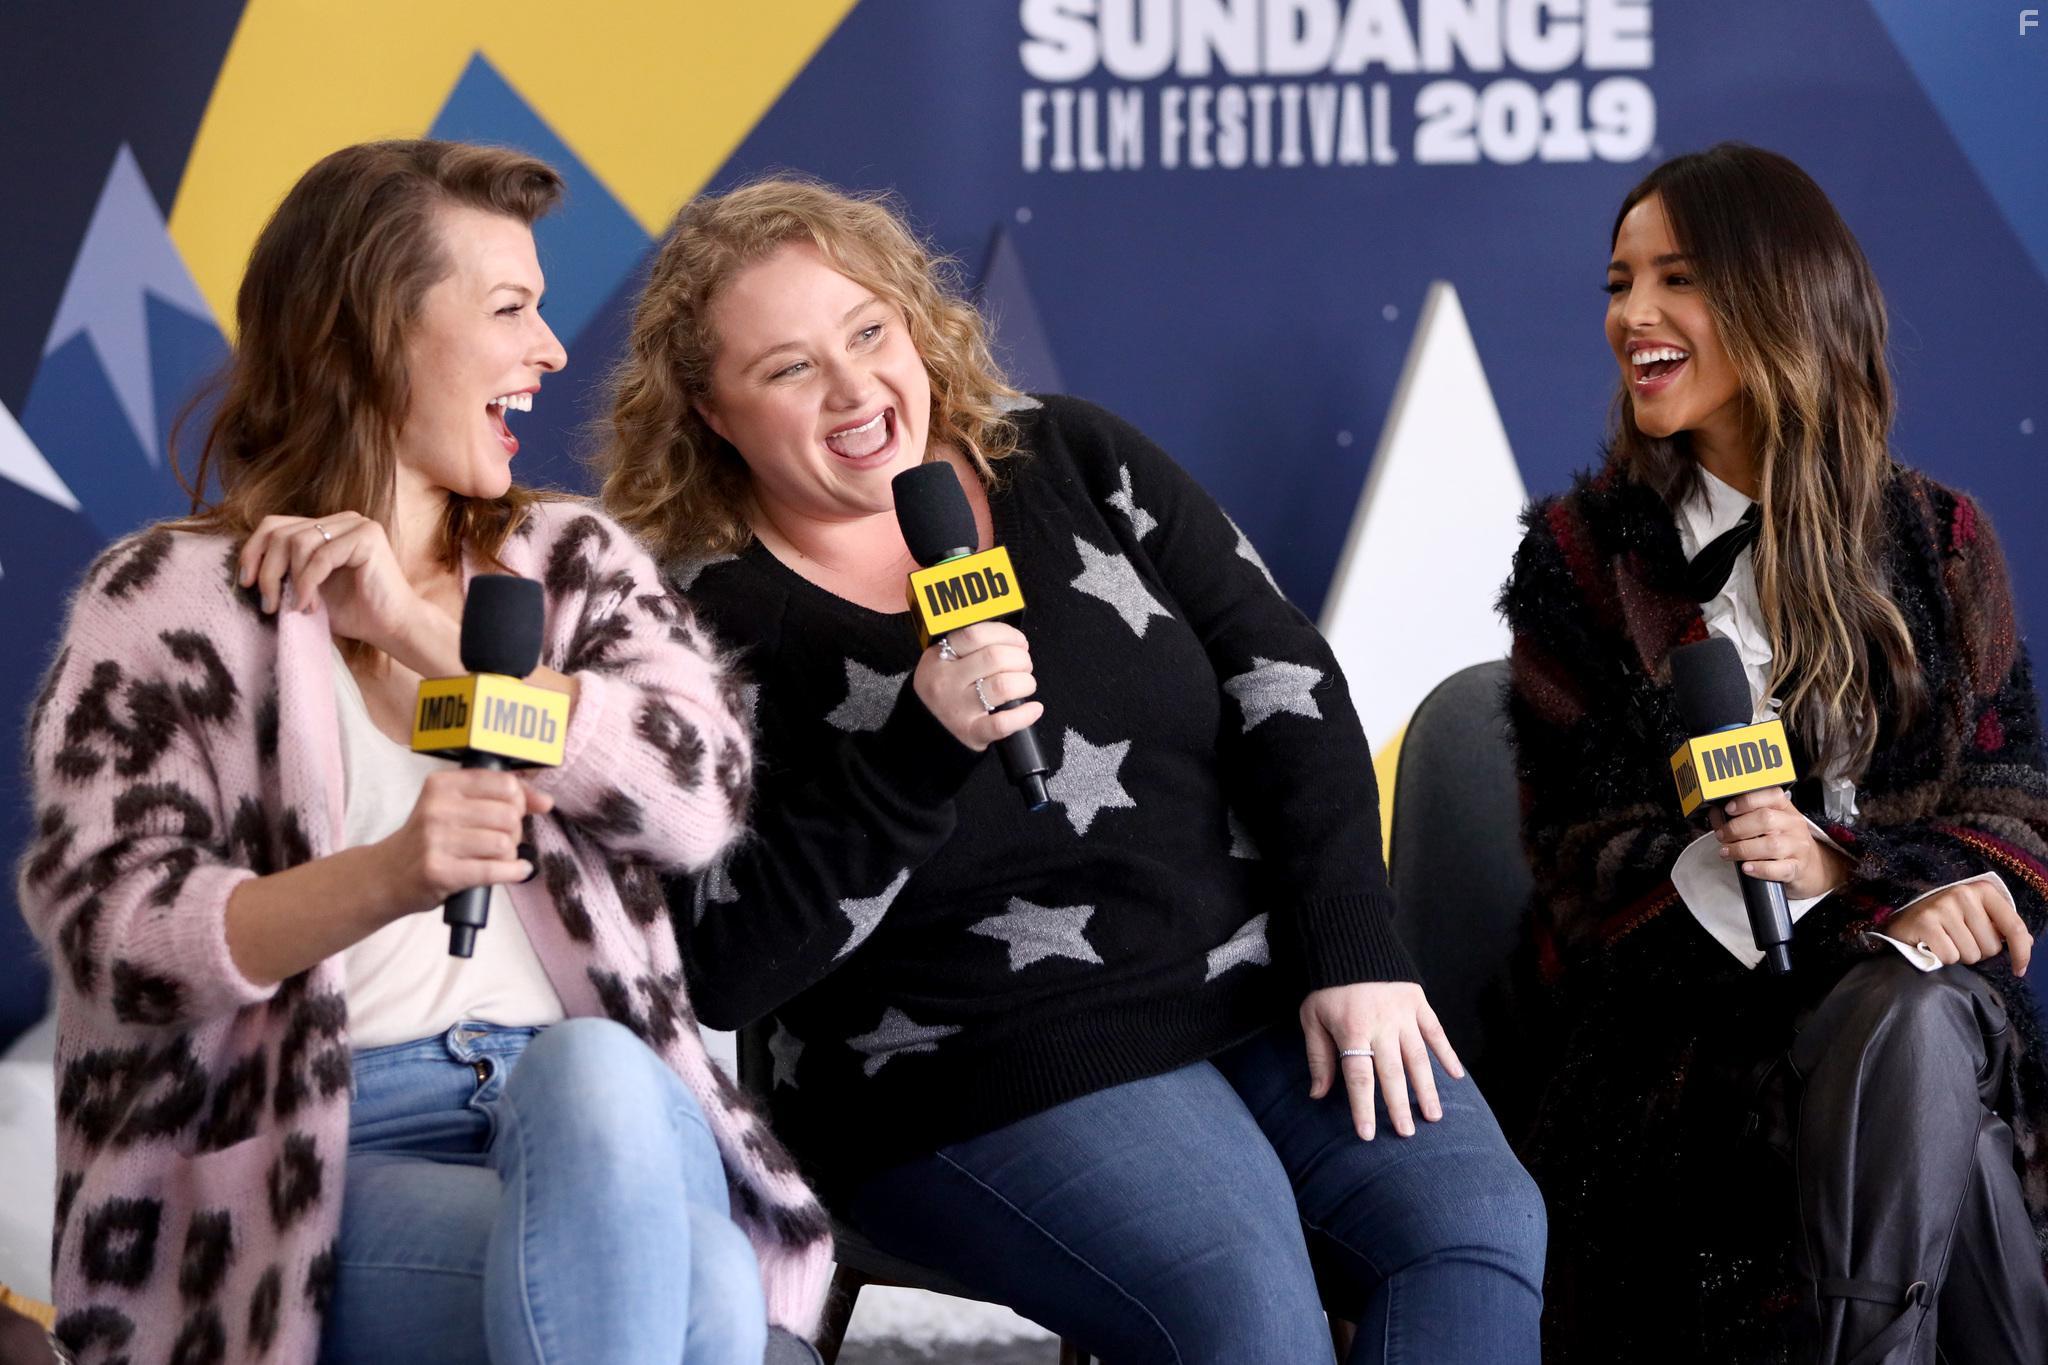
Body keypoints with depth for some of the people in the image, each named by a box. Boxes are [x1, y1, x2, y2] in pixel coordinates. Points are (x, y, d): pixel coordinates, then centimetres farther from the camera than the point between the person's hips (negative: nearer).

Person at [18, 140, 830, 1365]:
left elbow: (705, 788, -1)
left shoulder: (575, 561, 18)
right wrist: (386, 878, -25)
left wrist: (426, 634, -9)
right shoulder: (169, 603, 5)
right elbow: (110, 934, -8)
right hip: (295, 1163, -3)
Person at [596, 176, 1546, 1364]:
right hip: (987, 1075, -5)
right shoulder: (707, 624, -5)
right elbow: (727, 968, -12)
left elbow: (1283, 680, 6)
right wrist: (918, 748, -22)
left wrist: (1355, 952, -5)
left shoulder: (1069, 459, 9)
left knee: (1482, 1229, -19)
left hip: (1268, 993, 5)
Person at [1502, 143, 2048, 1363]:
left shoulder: (1937, 538, 11)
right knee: (1907, 1038, -31)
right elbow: (1587, 848, 1)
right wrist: (1867, 882, -14)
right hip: (1690, 999, -1)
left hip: (1919, 980, 1)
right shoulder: (1584, 554, 7)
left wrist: (1831, 860, -17)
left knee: (1908, 1035, -33)